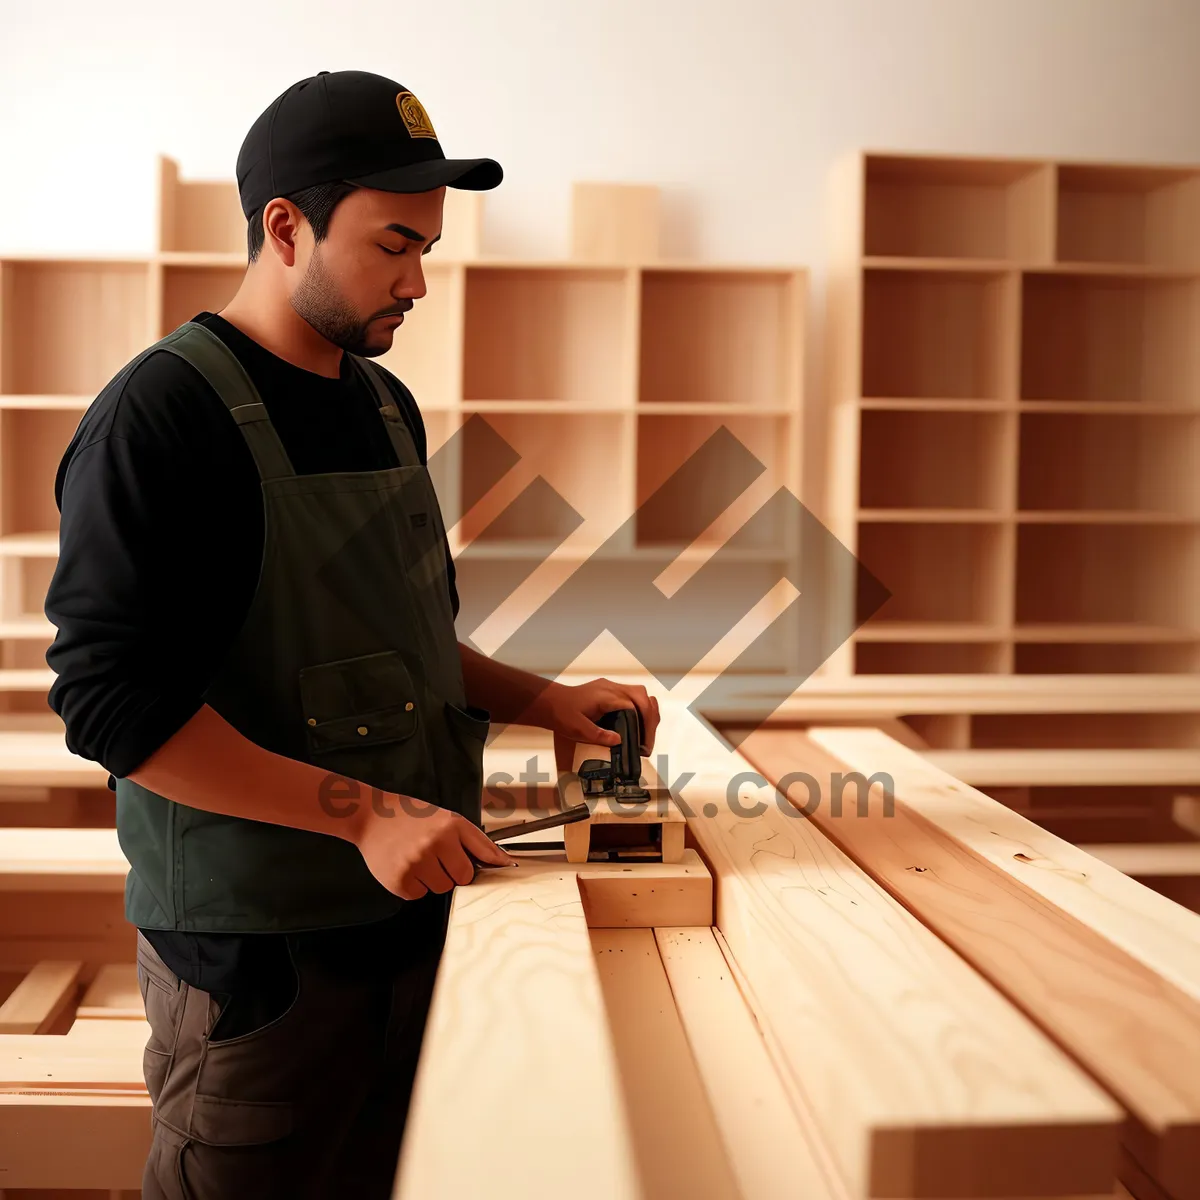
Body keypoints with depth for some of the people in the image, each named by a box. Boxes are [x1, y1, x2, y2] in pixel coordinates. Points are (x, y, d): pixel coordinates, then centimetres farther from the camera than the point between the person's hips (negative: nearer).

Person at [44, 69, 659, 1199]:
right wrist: (365, 813, -23)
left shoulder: (386, 405, 12)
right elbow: (112, 699, -20)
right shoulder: (160, 412, -13)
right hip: (254, 950, -7)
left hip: (414, 915, 7)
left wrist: (539, 699, 5)